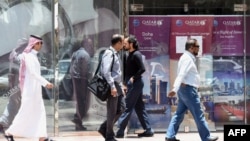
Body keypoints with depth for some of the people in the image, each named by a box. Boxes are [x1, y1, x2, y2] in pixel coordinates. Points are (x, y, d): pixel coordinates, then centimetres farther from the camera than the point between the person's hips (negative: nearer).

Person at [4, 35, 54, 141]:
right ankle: (9, 132, 9)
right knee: (26, 112, -3)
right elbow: (32, 73, -24)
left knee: (39, 112, 4)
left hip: (35, 88, 9)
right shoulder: (29, 55, -14)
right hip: (30, 88, -9)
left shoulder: (33, 56, 14)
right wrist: (45, 83, -30)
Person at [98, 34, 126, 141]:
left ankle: (104, 128, 20)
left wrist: (120, 85, 19)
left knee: (121, 108, 12)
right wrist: (112, 86, -26)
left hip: (117, 85, 9)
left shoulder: (116, 54, 15)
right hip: (112, 86, -9)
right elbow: (106, 71, -23)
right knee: (112, 112, -1)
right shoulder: (109, 53, -15)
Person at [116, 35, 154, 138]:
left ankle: (120, 131, -4)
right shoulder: (131, 55, 15)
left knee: (127, 107, -6)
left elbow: (142, 69, -21)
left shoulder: (136, 54, -13)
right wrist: (126, 83, 12)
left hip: (135, 84, -10)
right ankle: (148, 130, 13)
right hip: (132, 84, 10)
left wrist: (133, 78, -16)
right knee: (139, 107, 10)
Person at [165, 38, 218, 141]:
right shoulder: (187, 58, -15)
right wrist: (175, 89, -35)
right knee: (198, 115, -2)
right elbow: (181, 75, -26)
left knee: (179, 114, 8)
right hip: (188, 89, -10)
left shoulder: (187, 58, 17)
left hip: (185, 89, 10)